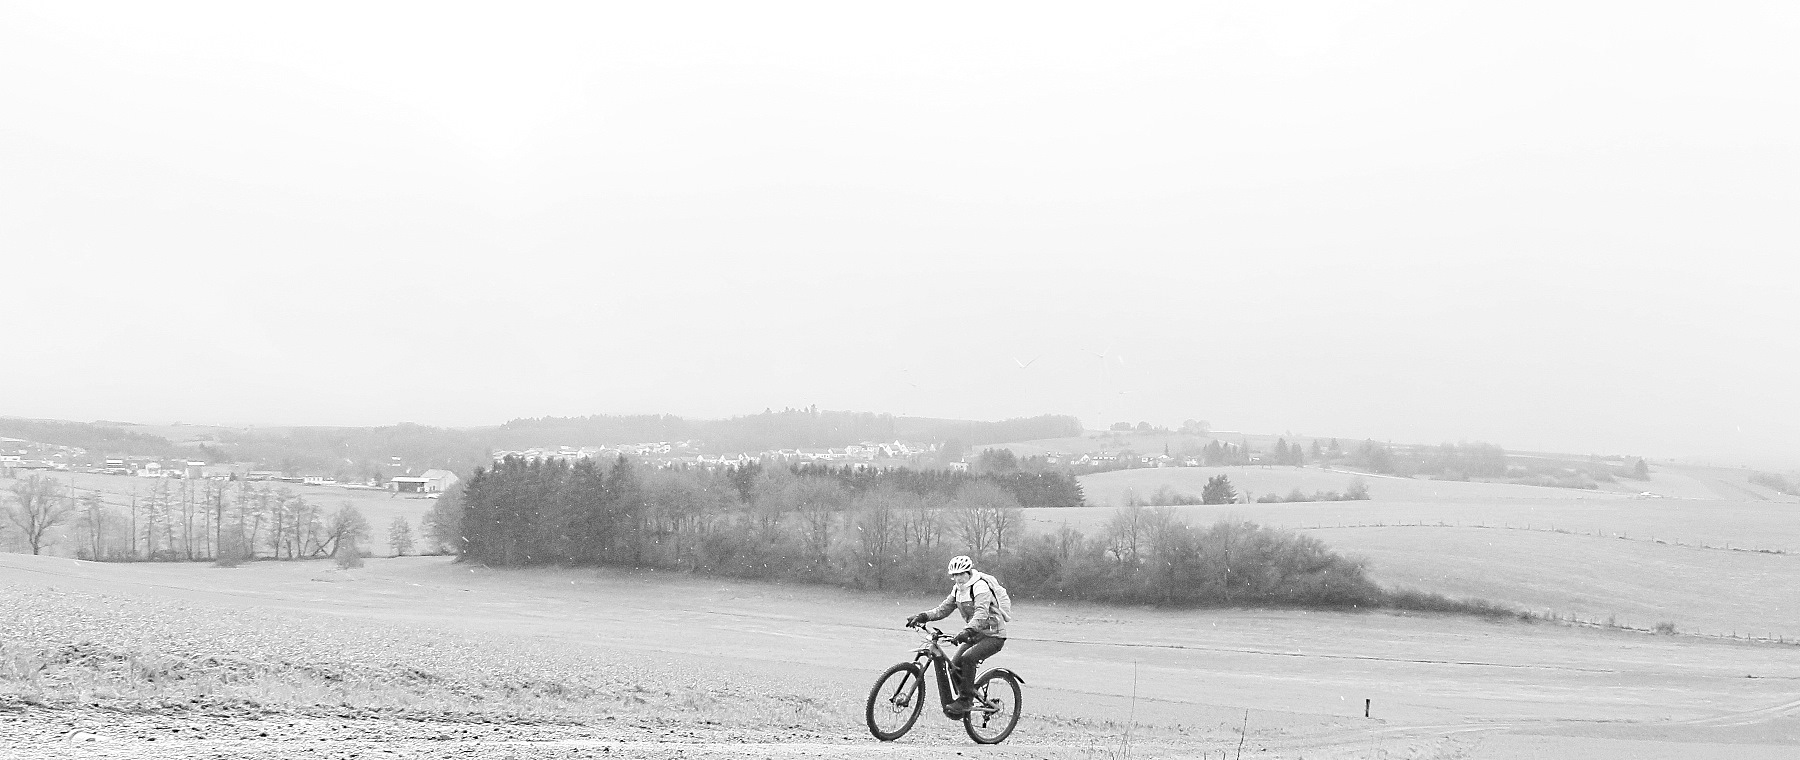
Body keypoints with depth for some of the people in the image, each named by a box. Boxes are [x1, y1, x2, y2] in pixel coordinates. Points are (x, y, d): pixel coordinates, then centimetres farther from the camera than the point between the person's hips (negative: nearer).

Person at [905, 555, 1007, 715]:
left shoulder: (980, 587, -20)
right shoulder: (958, 589, 7)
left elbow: (981, 613, -34)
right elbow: (943, 609, 7)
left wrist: (967, 631, -49)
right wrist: (923, 616, -10)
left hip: (994, 636, -8)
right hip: (976, 636, 8)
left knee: (967, 658, -27)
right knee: (955, 664, -7)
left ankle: (964, 701, -20)